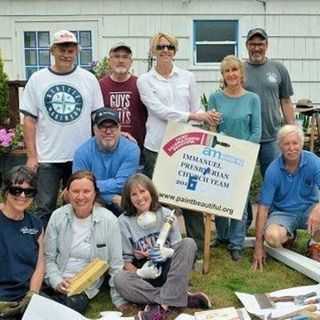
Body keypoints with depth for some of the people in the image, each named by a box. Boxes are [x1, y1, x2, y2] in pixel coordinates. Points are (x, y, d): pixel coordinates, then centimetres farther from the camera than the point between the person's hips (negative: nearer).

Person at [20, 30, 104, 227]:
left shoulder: (89, 79, 2)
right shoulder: (37, 79, 1)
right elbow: (29, 120, 1)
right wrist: (31, 156, -4)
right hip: (47, 158, -1)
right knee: (45, 208, 5)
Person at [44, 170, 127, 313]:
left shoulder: (108, 220, -10)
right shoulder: (58, 216, -2)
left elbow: (116, 265, -4)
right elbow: (48, 257, 4)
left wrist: (119, 301, -4)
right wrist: (57, 281, -12)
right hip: (55, 284, 2)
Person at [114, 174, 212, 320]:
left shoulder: (166, 214, 0)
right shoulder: (124, 221, -4)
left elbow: (180, 248, 1)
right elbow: (125, 258, -4)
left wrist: (168, 252, -21)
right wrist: (138, 273, -24)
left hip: (168, 269, 1)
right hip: (144, 274, -1)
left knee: (189, 243, -23)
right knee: (120, 280, -32)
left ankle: (163, 304, -31)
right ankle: (182, 298, -27)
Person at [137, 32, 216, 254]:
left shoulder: (188, 77, 10)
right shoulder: (145, 80, 4)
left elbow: (197, 110, 9)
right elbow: (159, 110, -9)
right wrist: (191, 116, -15)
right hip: (157, 146, -1)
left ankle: (197, 247, 12)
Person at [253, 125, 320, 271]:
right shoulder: (273, 170, -16)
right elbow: (263, 207, -15)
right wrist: (259, 245, -18)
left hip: (308, 209, 1)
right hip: (282, 212, 0)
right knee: (272, 236, -31)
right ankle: (288, 235, 9)